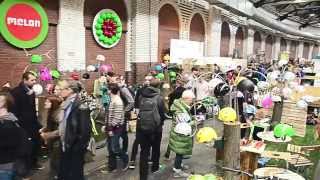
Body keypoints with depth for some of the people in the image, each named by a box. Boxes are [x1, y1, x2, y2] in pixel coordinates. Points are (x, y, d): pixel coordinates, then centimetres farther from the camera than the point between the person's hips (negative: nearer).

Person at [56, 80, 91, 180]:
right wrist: (62, 142, 10)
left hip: (75, 150, -8)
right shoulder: (65, 105, 8)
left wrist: (78, 148, -18)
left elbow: (85, 131, -21)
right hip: (65, 147, 8)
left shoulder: (80, 107, -19)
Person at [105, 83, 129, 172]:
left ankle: (125, 159, 23)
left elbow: (117, 118, -22)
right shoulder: (112, 100, 10)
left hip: (116, 128, -9)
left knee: (115, 148, -3)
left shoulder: (117, 101, -19)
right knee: (110, 148, 13)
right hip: (111, 128, 9)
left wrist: (111, 128, -19)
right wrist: (106, 126, 15)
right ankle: (112, 167, 24)